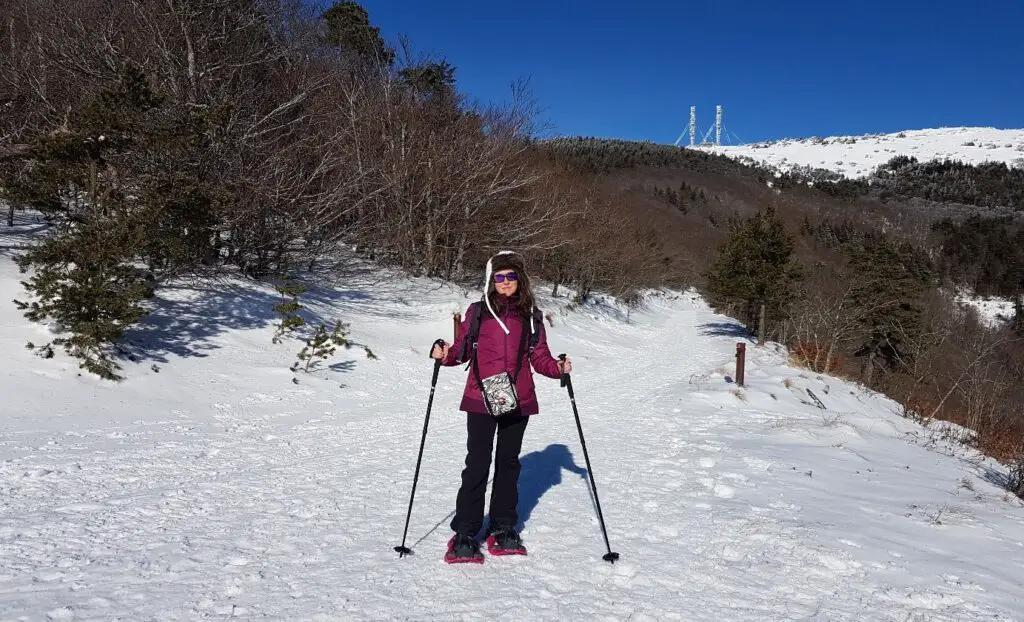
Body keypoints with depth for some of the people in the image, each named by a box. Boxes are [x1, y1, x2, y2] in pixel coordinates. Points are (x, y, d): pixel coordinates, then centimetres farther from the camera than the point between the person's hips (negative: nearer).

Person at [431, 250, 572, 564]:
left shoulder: (530, 316, 7)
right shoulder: (477, 312, 3)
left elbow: (539, 356, 10)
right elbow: (462, 348, 5)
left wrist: (558, 367, -9)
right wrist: (446, 354, -15)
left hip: (518, 400, 2)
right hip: (480, 400, -2)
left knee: (508, 463, 13)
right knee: (477, 464, -3)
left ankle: (503, 528, 25)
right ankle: (465, 533, 6)